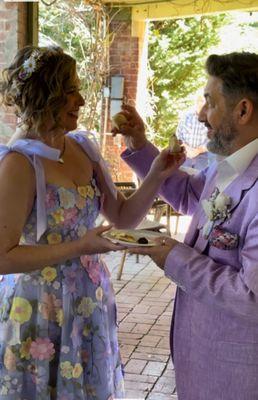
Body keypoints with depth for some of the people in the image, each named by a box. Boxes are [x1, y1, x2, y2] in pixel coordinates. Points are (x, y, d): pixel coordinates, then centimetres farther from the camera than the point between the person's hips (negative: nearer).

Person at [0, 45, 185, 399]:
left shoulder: (83, 147, 2)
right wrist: (80, 247, -23)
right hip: (40, 312, -6)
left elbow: (123, 216, 6)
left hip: (90, 303, 7)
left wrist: (157, 176, -9)